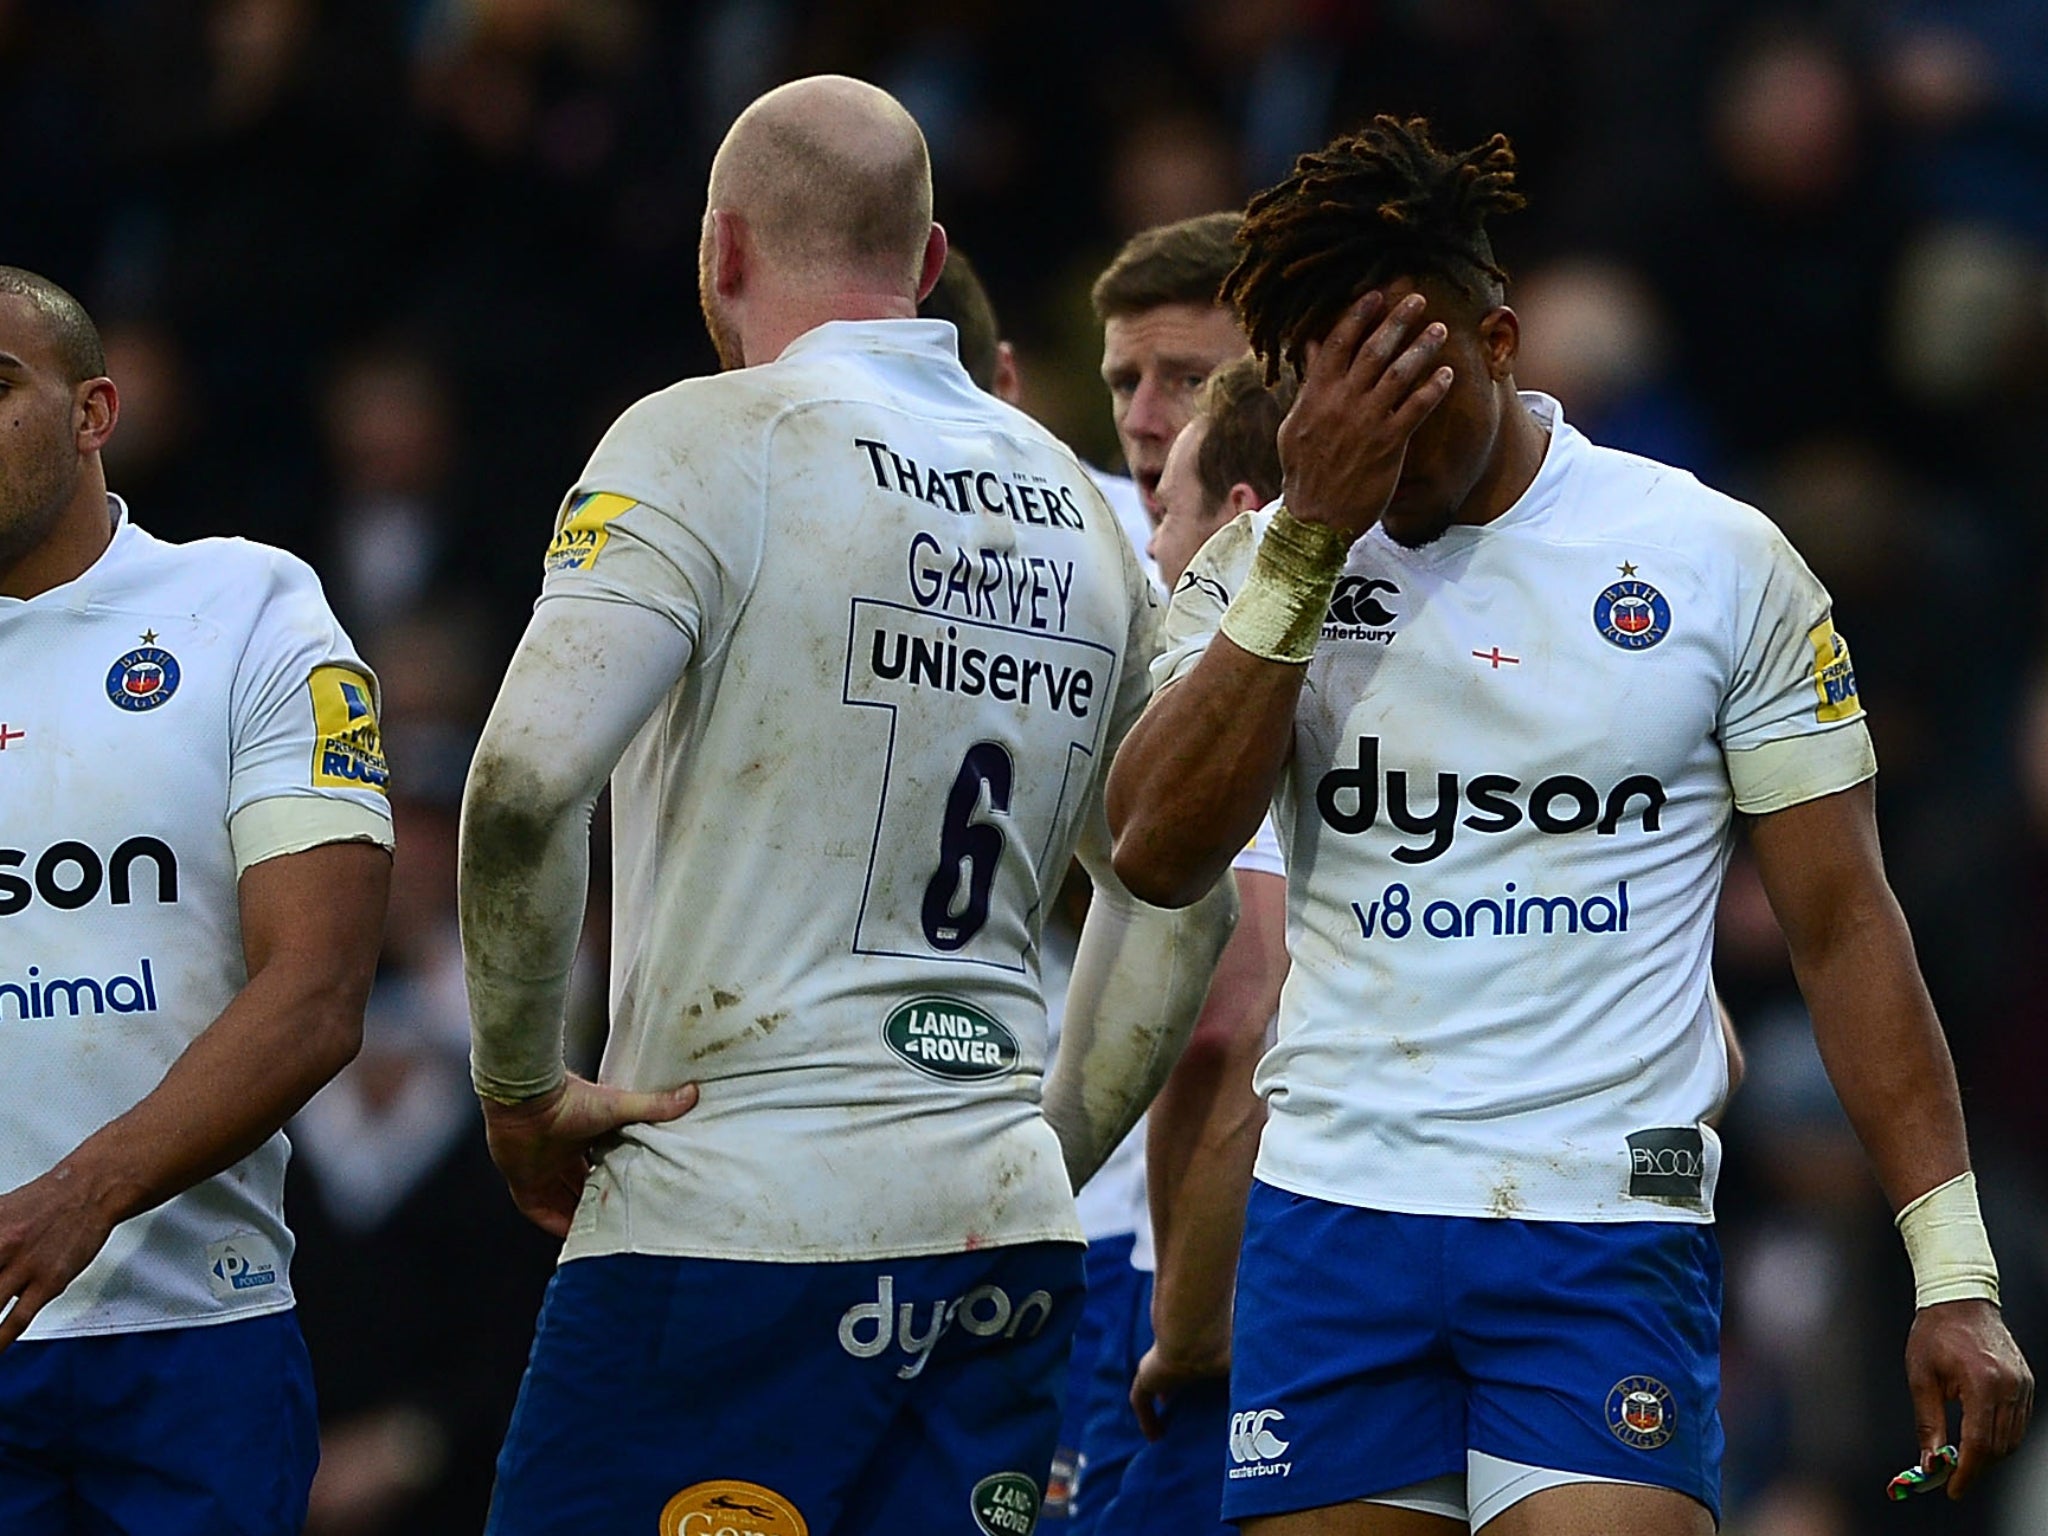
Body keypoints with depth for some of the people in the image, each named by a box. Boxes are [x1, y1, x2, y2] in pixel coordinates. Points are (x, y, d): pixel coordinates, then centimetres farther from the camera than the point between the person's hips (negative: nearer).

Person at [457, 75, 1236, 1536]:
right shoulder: (1074, 509, 15)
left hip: (730, 1219, -6)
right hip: (1006, 1244, 6)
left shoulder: (708, 445, -6)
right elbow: (1184, 898, 22)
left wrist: (520, 1088, -8)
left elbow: (526, 782, -19)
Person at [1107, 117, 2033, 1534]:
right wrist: (1306, 545, -13)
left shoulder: (1718, 559, 2)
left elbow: (1843, 925, 4)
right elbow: (1161, 858, -7)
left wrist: (1954, 1274, -3)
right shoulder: (1264, 567, 8)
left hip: (1610, 1231, -2)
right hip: (1333, 1216, 3)